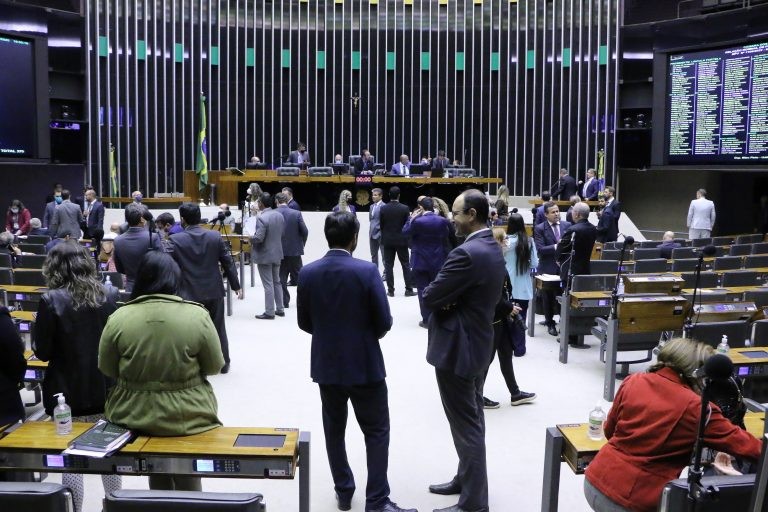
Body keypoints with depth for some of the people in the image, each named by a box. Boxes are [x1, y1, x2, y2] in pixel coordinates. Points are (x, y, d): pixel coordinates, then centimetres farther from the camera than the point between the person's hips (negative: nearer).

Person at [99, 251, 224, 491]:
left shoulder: (119, 318, -11)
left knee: (157, 475, 26)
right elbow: (214, 366, -5)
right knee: (188, 479, 22)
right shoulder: (197, 316, -14)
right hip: (187, 416, -1)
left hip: (135, 415, 2)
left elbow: (107, 369, 1)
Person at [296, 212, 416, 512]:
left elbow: (304, 322, 3)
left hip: (326, 365, 4)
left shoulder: (308, 273, -5)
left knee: (334, 431, 17)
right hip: (364, 364, -4)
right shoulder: (367, 271, -16)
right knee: (376, 432, 8)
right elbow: (384, 323, -12)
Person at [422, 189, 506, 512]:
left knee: (466, 427, 1)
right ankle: (467, 479, 37)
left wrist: (441, 299, -1)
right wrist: (449, 300, -7)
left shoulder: (466, 254, -25)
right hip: (478, 344, 10)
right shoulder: (493, 249, 7)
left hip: (456, 350, -10)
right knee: (473, 421, 21)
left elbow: (429, 297, -21)